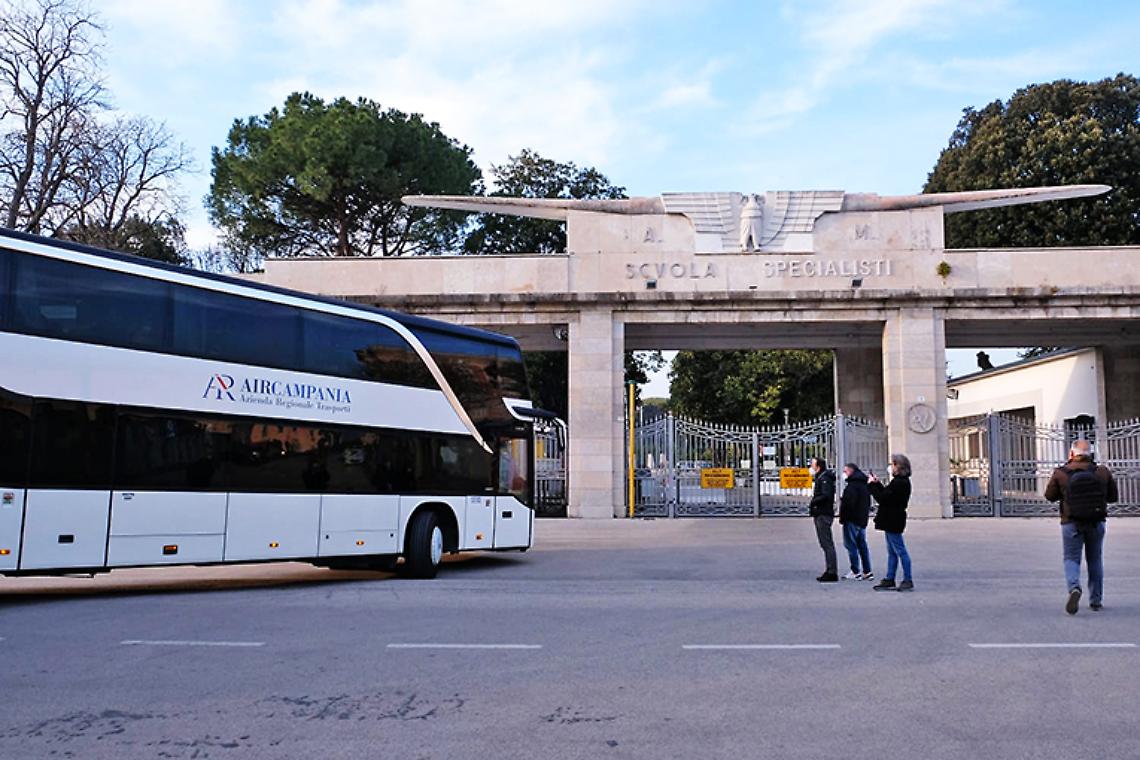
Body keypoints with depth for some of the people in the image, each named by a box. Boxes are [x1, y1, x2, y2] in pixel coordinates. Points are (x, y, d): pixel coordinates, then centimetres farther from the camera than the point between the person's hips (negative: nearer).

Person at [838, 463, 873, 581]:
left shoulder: (852, 485, -17)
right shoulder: (864, 484, 15)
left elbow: (848, 503, -22)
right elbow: (868, 503, 20)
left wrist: (842, 518, -14)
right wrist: (865, 514, 20)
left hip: (852, 519, -10)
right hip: (862, 519, 10)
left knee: (851, 545, -3)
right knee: (862, 545, 13)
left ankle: (855, 572, -2)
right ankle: (867, 572, 14)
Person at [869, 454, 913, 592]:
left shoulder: (898, 483, -20)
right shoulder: (902, 481, 13)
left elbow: (882, 498, -23)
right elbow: (887, 494, 18)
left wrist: (872, 485, -12)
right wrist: (877, 483, 13)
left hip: (893, 522, -11)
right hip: (892, 521, 11)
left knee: (900, 551, -4)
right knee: (892, 552, 14)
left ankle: (908, 581, 2)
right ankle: (889, 580, 19)